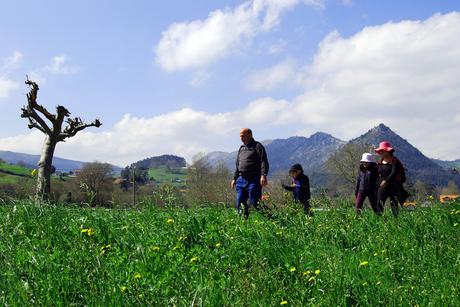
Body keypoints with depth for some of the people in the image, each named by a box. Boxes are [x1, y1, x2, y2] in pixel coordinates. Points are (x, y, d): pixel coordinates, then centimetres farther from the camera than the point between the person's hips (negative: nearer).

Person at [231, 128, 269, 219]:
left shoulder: (257, 146, -1)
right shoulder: (241, 148, 21)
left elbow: (264, 162, -10)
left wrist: (263, 175, -23)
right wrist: (234, 178, 20)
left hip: (253, 180, -7)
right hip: (241, 180, 7)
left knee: (254, 203, -9)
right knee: (240, 204, 4)